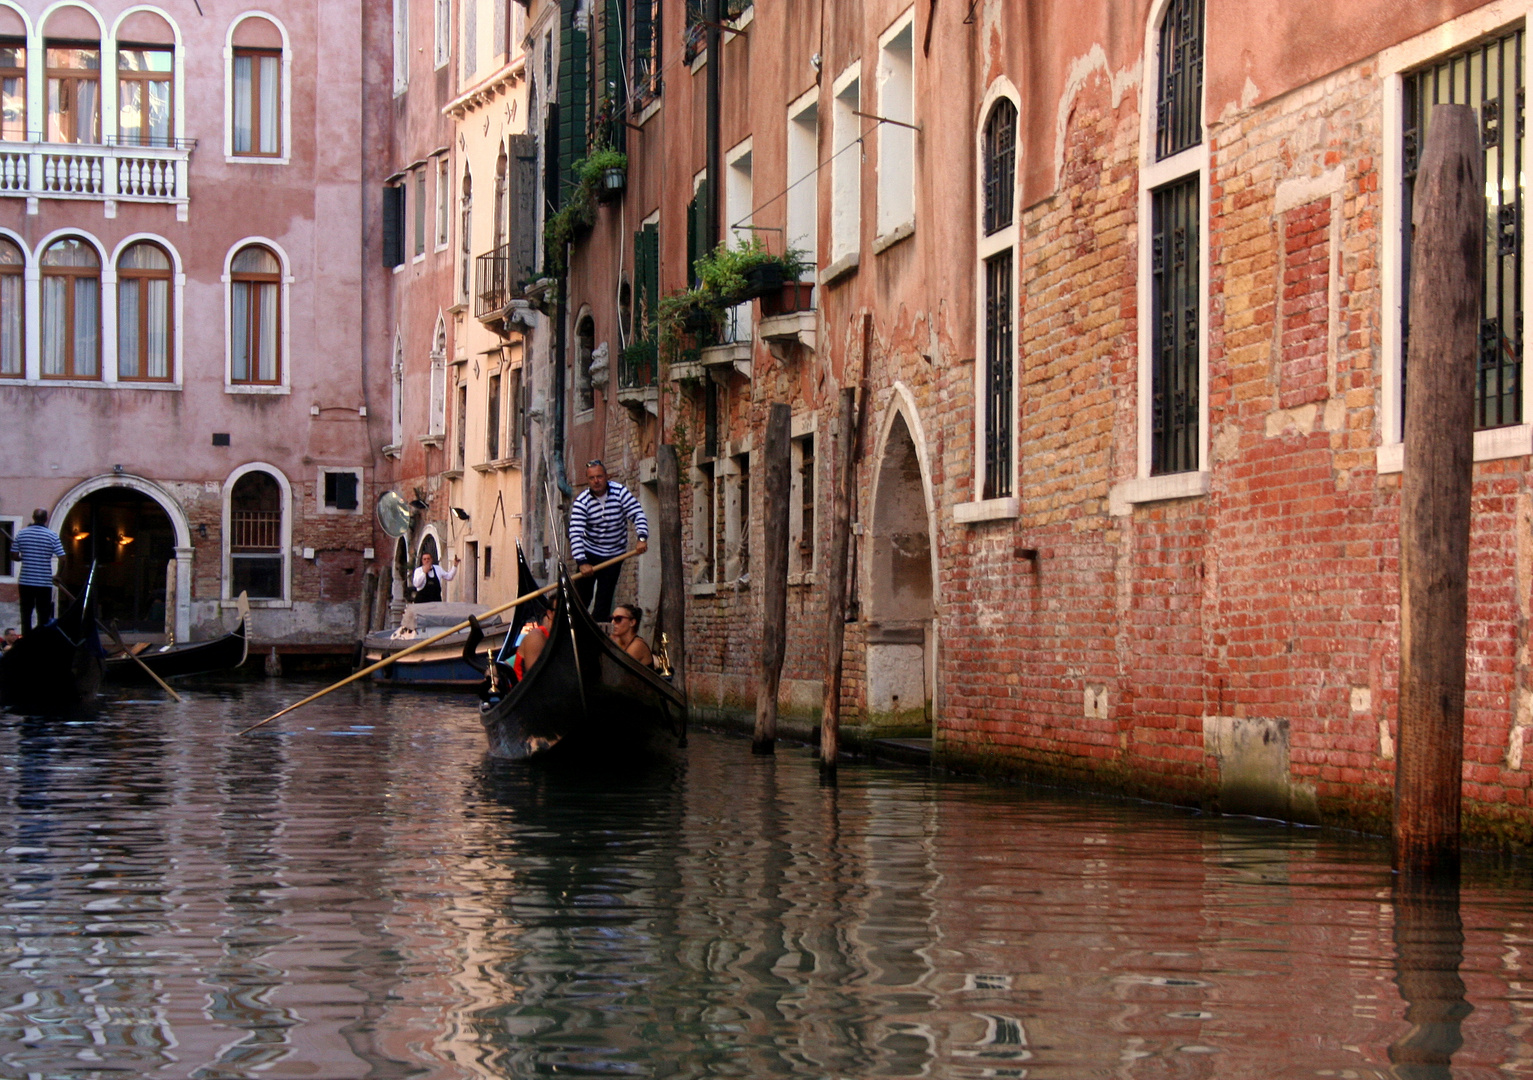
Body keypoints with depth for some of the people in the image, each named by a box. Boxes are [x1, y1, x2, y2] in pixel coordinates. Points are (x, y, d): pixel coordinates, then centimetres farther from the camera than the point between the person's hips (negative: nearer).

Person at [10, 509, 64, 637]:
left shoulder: (21, 533, 1)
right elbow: (62, 557, -10)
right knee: (44, 615, 5)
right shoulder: (52, 535, -6)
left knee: (26, 613, 10)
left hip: (25, 581, 2)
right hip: (45, 582, -2)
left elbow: (14, 555, 1)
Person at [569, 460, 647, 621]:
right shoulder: (581, 501, -15)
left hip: (614, 553, 1)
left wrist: (642, 538, -34)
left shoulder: (620, 492, -11)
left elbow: (637, 514, -15)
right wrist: (581, 562, -34)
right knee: (582, 596, -4)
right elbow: (575, 533, -23)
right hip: (589, 552, -1)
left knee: (605, 598, 0)